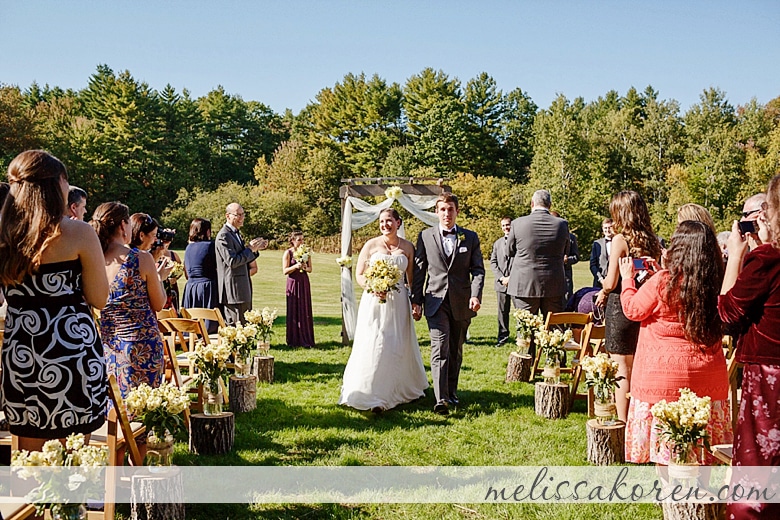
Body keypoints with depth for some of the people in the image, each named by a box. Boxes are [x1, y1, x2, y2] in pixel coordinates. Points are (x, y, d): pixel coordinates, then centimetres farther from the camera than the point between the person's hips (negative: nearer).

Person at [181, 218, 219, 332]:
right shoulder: (209, 245, -10)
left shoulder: (188, 247, 10)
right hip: (206, 287, -6)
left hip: (190, 286, 6)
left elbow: (186, 273, 17)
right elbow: (217, 266, -6)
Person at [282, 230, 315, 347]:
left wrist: (305, 268, -13)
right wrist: (295, 266, -22)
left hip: (304, 283, 3)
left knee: (305, 310, 4)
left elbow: (310, 269, 8)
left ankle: (306, 339, 11)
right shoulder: (288, 253, -4)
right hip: (293, 283, -3)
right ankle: (294, 340, 7)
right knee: (294, 311, 0)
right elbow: (285, 271, -8)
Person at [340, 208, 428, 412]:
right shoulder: (371, 245, 1)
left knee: (399, 347, 10)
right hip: (374, 302, -2)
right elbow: (359, 274, 2)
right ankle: (371, 396, -2)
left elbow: (412, 278, 10)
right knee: (374, 346, -7)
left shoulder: (407, 247, 6)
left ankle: (400, 389, 28)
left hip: (398, 303, 2)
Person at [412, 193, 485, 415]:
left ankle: (451, 392, 27)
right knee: (440, 349, -13)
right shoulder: (425, 236, 6)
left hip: (461, 303, 2)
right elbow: (419, 270, 7)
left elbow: (478, 269, 4)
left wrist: (476, 295, -12)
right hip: (436, 301, -2)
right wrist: (416, 301, 2)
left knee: (456, 351, 12)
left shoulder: (470, 237, 7)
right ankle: (441, 399, -19)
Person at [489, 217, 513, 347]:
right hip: (501, 283, 4)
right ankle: (503, 336, 14)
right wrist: (501, 278, -4)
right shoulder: (497, 243, 16)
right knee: (502, 311, 7)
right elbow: (493, 263, 11)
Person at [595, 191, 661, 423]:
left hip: (620, 307, -6)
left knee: (622, 369, 1)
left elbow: (611, 282, -15)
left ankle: (623, 422, 5)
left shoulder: (620, 240, -13)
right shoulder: (652, 242, 5)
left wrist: (602, 293, 5)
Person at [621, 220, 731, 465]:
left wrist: (628, 278, 14)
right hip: (708, 378, 5)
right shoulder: (716, 283, -1)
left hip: (665, 374, -5)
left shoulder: (663, 282, -16)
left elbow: (632, 309, -2)